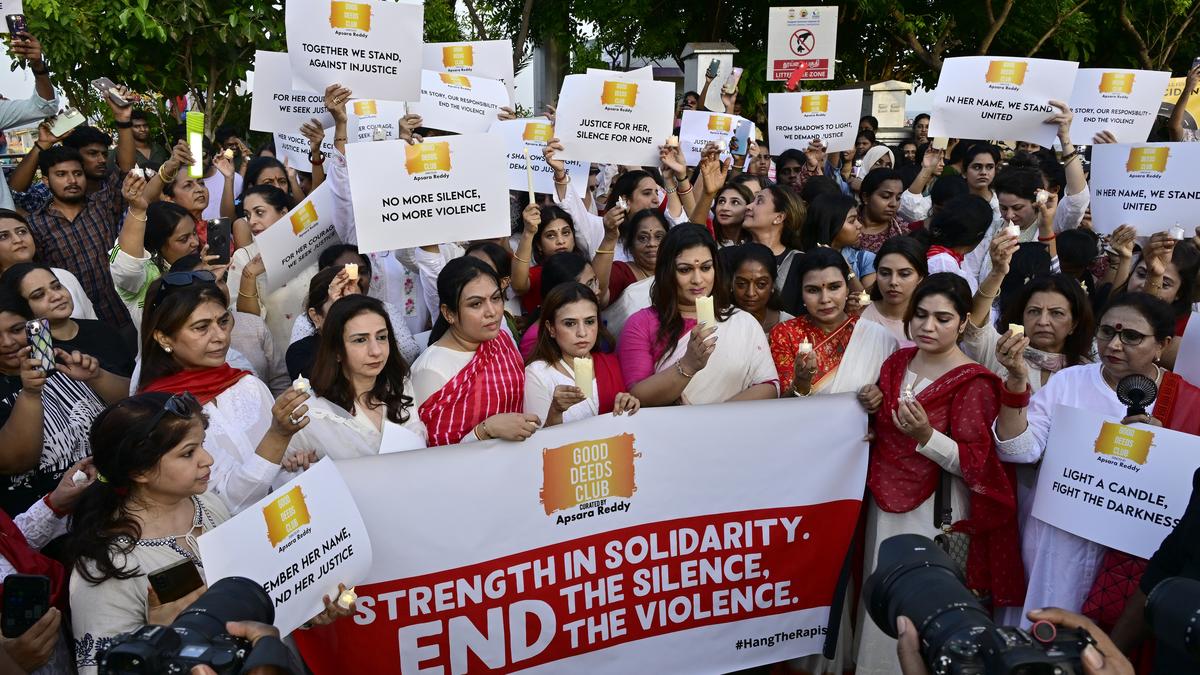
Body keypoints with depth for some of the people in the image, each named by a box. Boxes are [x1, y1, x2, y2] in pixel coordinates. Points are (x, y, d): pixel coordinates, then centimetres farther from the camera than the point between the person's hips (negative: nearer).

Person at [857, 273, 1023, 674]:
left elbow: (974, 463, -17)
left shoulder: (972, 382, -15)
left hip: (934, 513, -6)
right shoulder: (898, 362, 4)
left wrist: (926, 436, -31)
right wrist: (874, 408, -5)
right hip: (886, 504, 6)